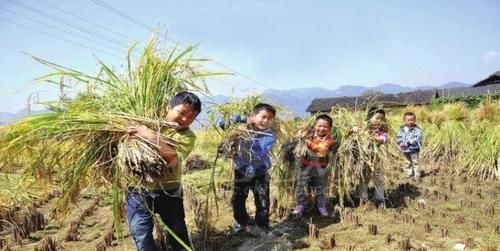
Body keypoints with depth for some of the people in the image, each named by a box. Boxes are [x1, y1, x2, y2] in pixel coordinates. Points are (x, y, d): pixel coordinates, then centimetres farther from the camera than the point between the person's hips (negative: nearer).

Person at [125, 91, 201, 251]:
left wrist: (151, 137, -26)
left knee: (179, 236, 14)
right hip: (139, 190, 1)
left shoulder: (187, 136, -5)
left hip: (168, 192, 0)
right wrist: (127, 130, -15)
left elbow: (173, 158, -23)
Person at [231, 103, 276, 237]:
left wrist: (249, 138, -42)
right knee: (237, 200, 15)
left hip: (260, 174, -2)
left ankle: (261, 226, 25)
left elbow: (261, 153, -32)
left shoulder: (270, 135, -17)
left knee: (262, 202, 4)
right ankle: (241, 223, 37)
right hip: (241, 172, 2)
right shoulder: (243, 128, -11)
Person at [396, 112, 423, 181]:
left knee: (415, 163, 2)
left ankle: (417, 176, 10)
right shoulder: (402, 129, 2)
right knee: (408, 163, 20)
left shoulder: (417, 129, -13)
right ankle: (409, 174, 34)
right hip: (405, 149, 5)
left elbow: (418, 138, -22)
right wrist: (401, 143, -18)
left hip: (414, 149, -5)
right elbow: (398, 137, 2)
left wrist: (408, 142, -28)